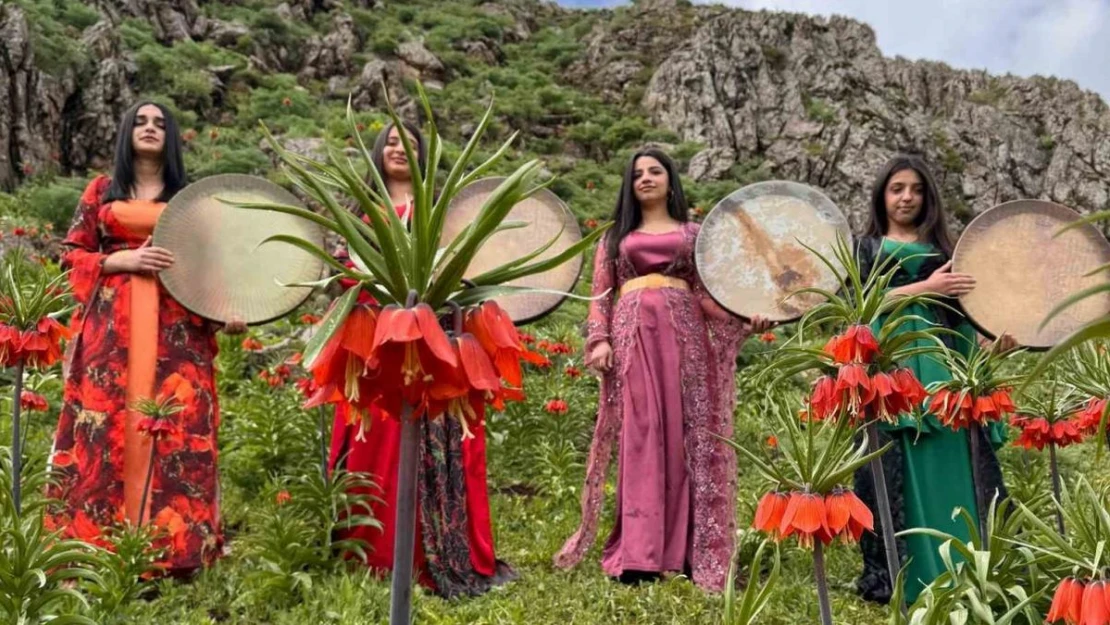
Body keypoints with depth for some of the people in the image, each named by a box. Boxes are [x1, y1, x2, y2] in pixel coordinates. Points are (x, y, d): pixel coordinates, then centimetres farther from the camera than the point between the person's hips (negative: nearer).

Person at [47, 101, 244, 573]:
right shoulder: (102, 191, 14)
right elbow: (72, 254, 10)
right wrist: (123, 259, -8)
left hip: (176, 325, 0)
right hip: (111, 324, 0)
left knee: (175, 426, -6)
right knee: (107, 425, -5)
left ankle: (173, 546, -2)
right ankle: (100, 542, 1)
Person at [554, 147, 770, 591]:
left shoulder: (692, 234, 17)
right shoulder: (615, 236, 19)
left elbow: (705, 294, 9)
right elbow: (600, 296, 11)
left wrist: (745, 319, -7)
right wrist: (599, 341, -5)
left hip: (683, 334, 0)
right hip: (633, 336, 0)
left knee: (684, 435, -4)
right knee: (640, 438, -8)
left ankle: (684, 550, -1)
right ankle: (638, 554, -9)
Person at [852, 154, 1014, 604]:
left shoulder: (941, 247, 20)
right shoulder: (867, 248, 13)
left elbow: (957, 311, 14)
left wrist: (988, 342, -5)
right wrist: (927, 287, -14)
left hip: (942, 362, 3)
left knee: (954, 466, -3)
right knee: (904, 469, -8)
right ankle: (906, 577, -3)